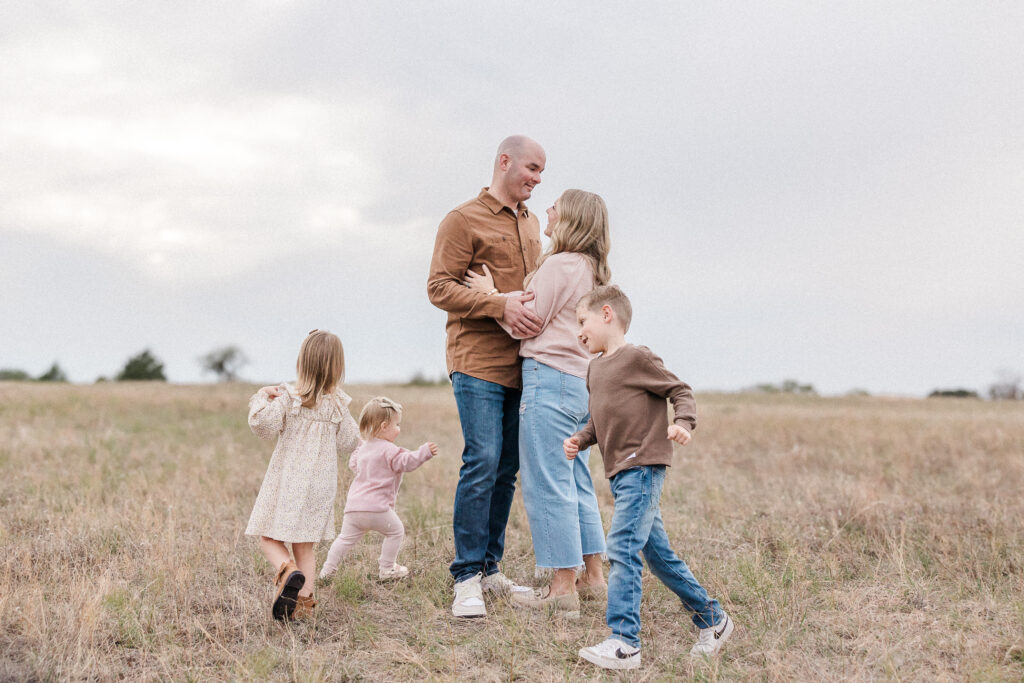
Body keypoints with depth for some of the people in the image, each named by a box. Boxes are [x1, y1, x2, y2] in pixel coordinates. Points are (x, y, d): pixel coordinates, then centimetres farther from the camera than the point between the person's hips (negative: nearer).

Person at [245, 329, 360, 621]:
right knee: (305, 545, 12)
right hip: (321, 485, 4)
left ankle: (289, 572, -22)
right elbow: (348, 443, 6)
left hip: (287, 482, -3)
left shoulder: (288, 398, -10)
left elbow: (263, 425, -18)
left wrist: (261, 397, -3)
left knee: (269, 537, 5)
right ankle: (303, 600, 5)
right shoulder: (337, 405, 0)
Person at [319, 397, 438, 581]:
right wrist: (424, 452, -22)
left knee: (346, 538, 18)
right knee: (396, 532, 11)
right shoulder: (388, 450, -7)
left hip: (353, 506, 7)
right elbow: (405, 462, -18)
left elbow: (353, 464, 34)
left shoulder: (363, 448, 19)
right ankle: (387, 569, 14)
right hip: (377, 507, -7)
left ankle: (328, 568, 15)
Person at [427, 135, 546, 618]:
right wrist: (500, 306, -20)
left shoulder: (531, 224, 20)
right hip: (478, 362, -7)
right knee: (482, 462, -13)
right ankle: (467, 578, -6)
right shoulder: (463, 220, -3)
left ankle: (489, 569, 16)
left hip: (520, 364, 7)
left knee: (507, 469, 7)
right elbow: (438, 288, -10)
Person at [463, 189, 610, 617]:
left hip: (550, 378, -9)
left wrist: (491, 296, 3)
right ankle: (592, 577, 22)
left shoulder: (558, 265, -11)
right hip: (582, 384, 9)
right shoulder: (592, 271, 15)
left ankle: (562, 589, -3)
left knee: (547, 485, -5)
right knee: (575, 482, 16)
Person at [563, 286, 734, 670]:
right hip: (619, 473, 9)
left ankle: (624, 644, -17)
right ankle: (712, 619, 27)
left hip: (643, 468, -9)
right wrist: (580, 440, 8)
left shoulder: (637, 358, -8)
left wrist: (682, 423, -22)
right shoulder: (595, 369, 17)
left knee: (621, 549, -17)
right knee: (658, 554, 13)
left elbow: (680, 391, -5)